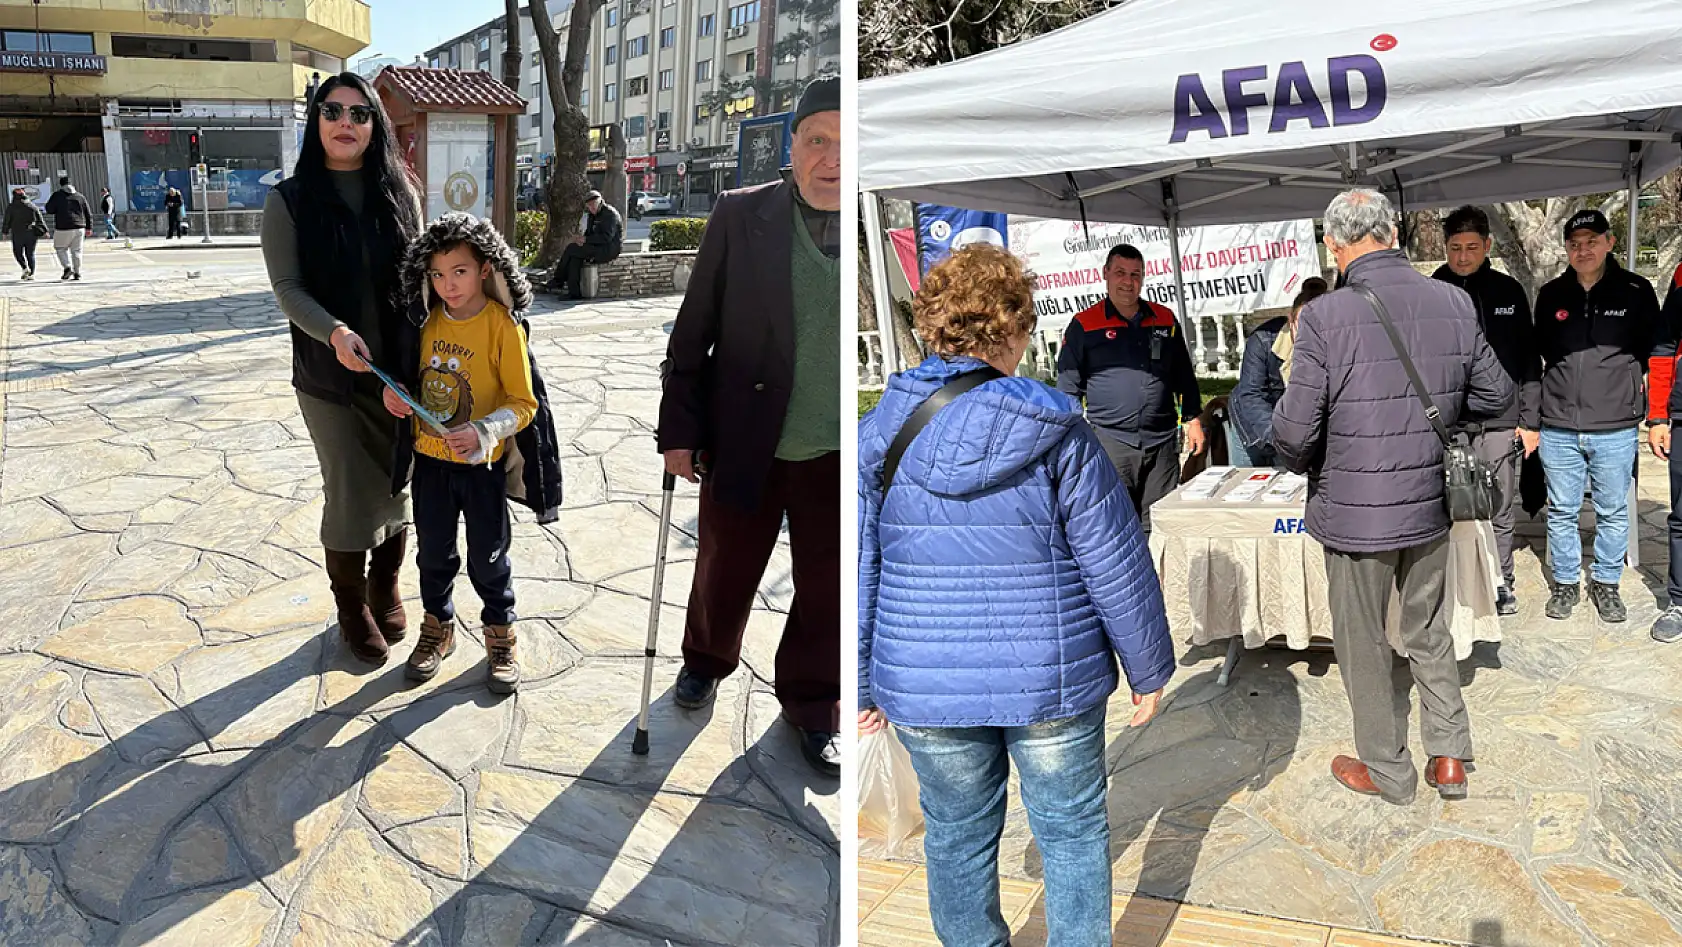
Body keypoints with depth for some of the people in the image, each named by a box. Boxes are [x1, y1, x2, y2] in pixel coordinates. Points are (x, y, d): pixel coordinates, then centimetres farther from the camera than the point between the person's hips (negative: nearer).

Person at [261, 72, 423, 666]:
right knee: (351, 495, 3)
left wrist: (418, 362, -4)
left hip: (399, 368, 2)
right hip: (330, 373, -2)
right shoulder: (290, 200, -2)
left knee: (398, 485, 11)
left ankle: (386, 589, 33)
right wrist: (334, 332, -27)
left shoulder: (399, 193, 4)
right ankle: (351, 607, 23)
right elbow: (287, 286, -8)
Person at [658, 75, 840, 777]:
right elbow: (693, 332, -2)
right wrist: (679, 430, -3)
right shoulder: (740, 217, -6)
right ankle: (707, 661, 49)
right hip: (744, 448, 0)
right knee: (722, 576, 18)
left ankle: (811, 705, 38)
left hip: (839, 457, 0)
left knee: (828, 590, 13)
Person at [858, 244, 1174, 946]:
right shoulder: (1057, 431, -11)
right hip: (1052, 678, -2)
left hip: (923, 686, 2)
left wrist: (859, 685, 11)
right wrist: (1149, 669, 6)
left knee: (958, 834, 20)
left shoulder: (877, 434, -5)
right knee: (1072, 831, 17)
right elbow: (1117, 565, -7)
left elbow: (853, 574, 0)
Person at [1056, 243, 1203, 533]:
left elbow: (1184, 375, 20)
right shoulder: (1084, 326, 1)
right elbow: (1068, 387, 2)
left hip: (1162, 441, 3)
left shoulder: (1164, 319, 12)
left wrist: (1193, 420, 15)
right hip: (1110, 441, -3)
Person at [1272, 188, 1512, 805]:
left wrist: (1305, 465, 2)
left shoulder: (1324, 316, -20)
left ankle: (1388, 771, 27)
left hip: (1355, 513, -5)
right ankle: (1449, 759, 31)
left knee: (1362, 643, 13)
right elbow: (1494, 396, 6)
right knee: (1429, 633, 23)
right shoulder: (1454, 303, -5)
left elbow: (1294, 431, -19)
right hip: (1432, 505, 5)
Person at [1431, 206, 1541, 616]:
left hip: (1499, 423, 1)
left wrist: (1530, 420, 5)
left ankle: (1501, 584, 24)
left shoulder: (1509, 291, 7)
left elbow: (1529, 361, 9)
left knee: (1499, 513, 9)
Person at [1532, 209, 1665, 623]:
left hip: (1616, 428, -1)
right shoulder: (1551, 294, 4)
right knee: (1561, 511, 10)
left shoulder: (1636, 291, -1)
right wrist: (1530, 416, 12)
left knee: (1613, 512, 9)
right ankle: (1566, 584, 23)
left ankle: (1606, 583, 25)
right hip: (1558, 428, 1)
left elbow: (1659, 348, 8)